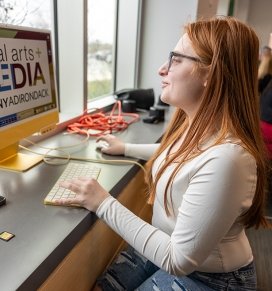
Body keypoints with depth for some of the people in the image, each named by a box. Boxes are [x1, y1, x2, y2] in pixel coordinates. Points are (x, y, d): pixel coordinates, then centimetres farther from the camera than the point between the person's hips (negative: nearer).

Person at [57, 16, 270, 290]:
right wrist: (127, 148, 18)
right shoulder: (192, 124, -7)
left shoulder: (224, 157, -35)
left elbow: (180, 260, -29)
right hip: (169, 246, 7)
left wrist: (104, 204, -24)